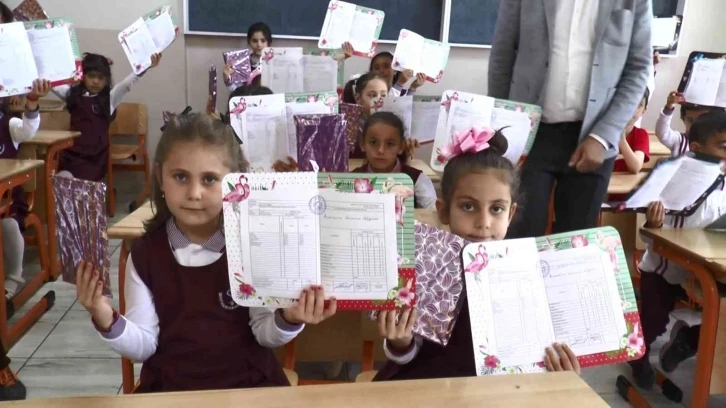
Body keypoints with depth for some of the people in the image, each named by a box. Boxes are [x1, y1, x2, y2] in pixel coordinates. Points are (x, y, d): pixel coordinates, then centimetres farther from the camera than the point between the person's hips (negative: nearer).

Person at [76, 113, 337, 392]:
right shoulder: (145, 254, -4)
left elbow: (264, 335, -1)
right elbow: (143, 346, 1)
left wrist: (287, 321, -21)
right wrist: (106, 320, -15)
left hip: (248, 384, -1)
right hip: (169, 388, 2)